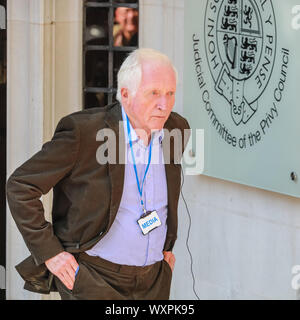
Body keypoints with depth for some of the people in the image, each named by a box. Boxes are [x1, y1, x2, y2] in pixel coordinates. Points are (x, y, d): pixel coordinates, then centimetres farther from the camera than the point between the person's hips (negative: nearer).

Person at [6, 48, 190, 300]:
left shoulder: (176, 128, 2)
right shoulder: (83, 132, -16)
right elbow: (20, 186, -9)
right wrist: (49, 252, -11)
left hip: (153, 281, 5)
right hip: (93, 278, -5)